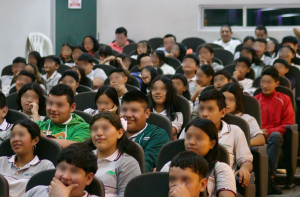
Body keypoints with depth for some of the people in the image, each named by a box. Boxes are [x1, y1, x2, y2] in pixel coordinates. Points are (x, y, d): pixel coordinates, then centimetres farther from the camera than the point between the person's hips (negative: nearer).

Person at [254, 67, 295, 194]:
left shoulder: (284, 100, 12)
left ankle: (269, 178, -42)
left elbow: (288, 124, 4)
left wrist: (269, 132, -11)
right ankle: (270, 180, -42)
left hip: (273, 135, -1)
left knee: (275, 136, -40)